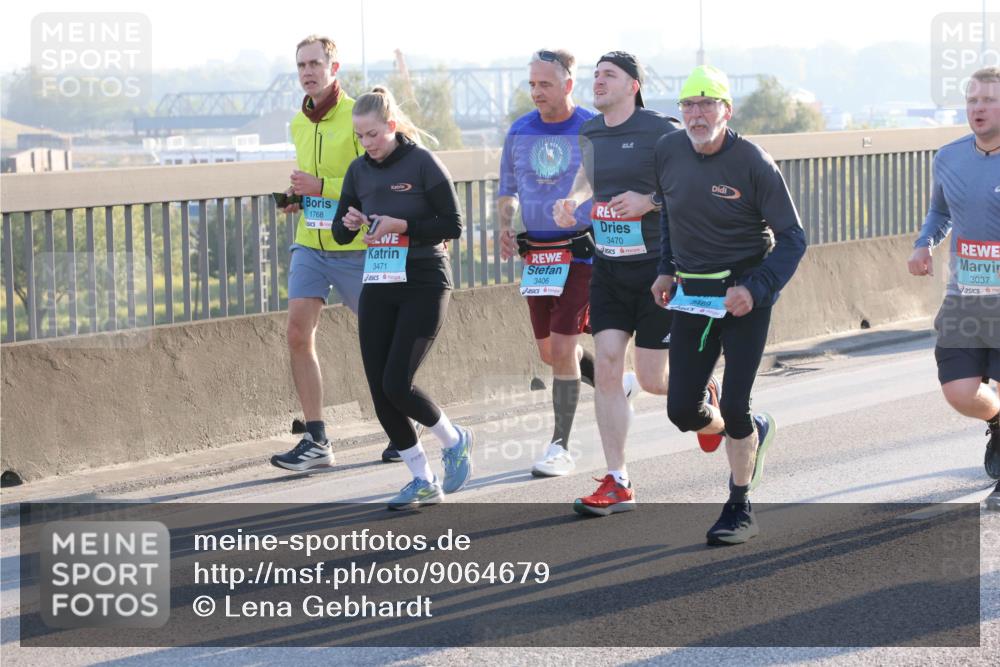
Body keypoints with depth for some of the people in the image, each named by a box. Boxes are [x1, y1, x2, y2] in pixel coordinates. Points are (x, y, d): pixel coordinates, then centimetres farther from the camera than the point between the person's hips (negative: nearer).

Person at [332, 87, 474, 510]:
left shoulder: (422, 164, -9)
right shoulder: (360, 170, 7)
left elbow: (453, 225, -10)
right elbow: (339, 233, 14)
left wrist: (402, 226, -20)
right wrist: (350, 223, -8)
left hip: (424, 287, -6)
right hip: (378, 288, 6)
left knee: (397, 384, -13)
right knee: (379, 389, 1)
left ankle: (454, 441, 15)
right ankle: (423, 482, 13)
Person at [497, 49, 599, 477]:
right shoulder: (519, 132, 6)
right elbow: (508, 190, 16)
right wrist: (505, 227, -3)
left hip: (582, 252, -5)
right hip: (536, 255, 5)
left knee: (562, 347, -12)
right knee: (549, 352, 11)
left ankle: (560, 448, -4)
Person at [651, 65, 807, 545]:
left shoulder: (753, 163, -15)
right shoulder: (668, 153, -2)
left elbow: (792, 238, -11)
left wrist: (756, 289, -23)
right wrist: (666, 269, 13)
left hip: (744, 296, -4)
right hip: (690, 297, 4)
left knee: (734, 407, -9)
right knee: (682, 410, 0)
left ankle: (740, 509, 10)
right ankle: (752, 434, 32)